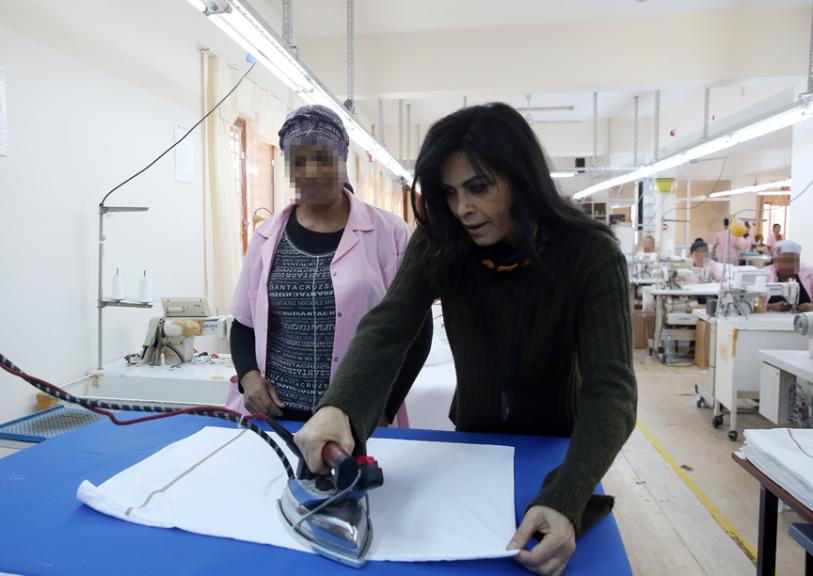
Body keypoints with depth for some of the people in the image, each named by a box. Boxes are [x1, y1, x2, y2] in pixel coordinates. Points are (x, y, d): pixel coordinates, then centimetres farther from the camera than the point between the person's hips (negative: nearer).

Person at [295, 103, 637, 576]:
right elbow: (387, 329, -27)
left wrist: (566, 500, -47)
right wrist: (339, 407, -46)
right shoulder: (440, 244, -17)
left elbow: (610, 389, -32)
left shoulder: (592, 255, -25)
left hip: (556, 451, -2)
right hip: (472, 442, 2)